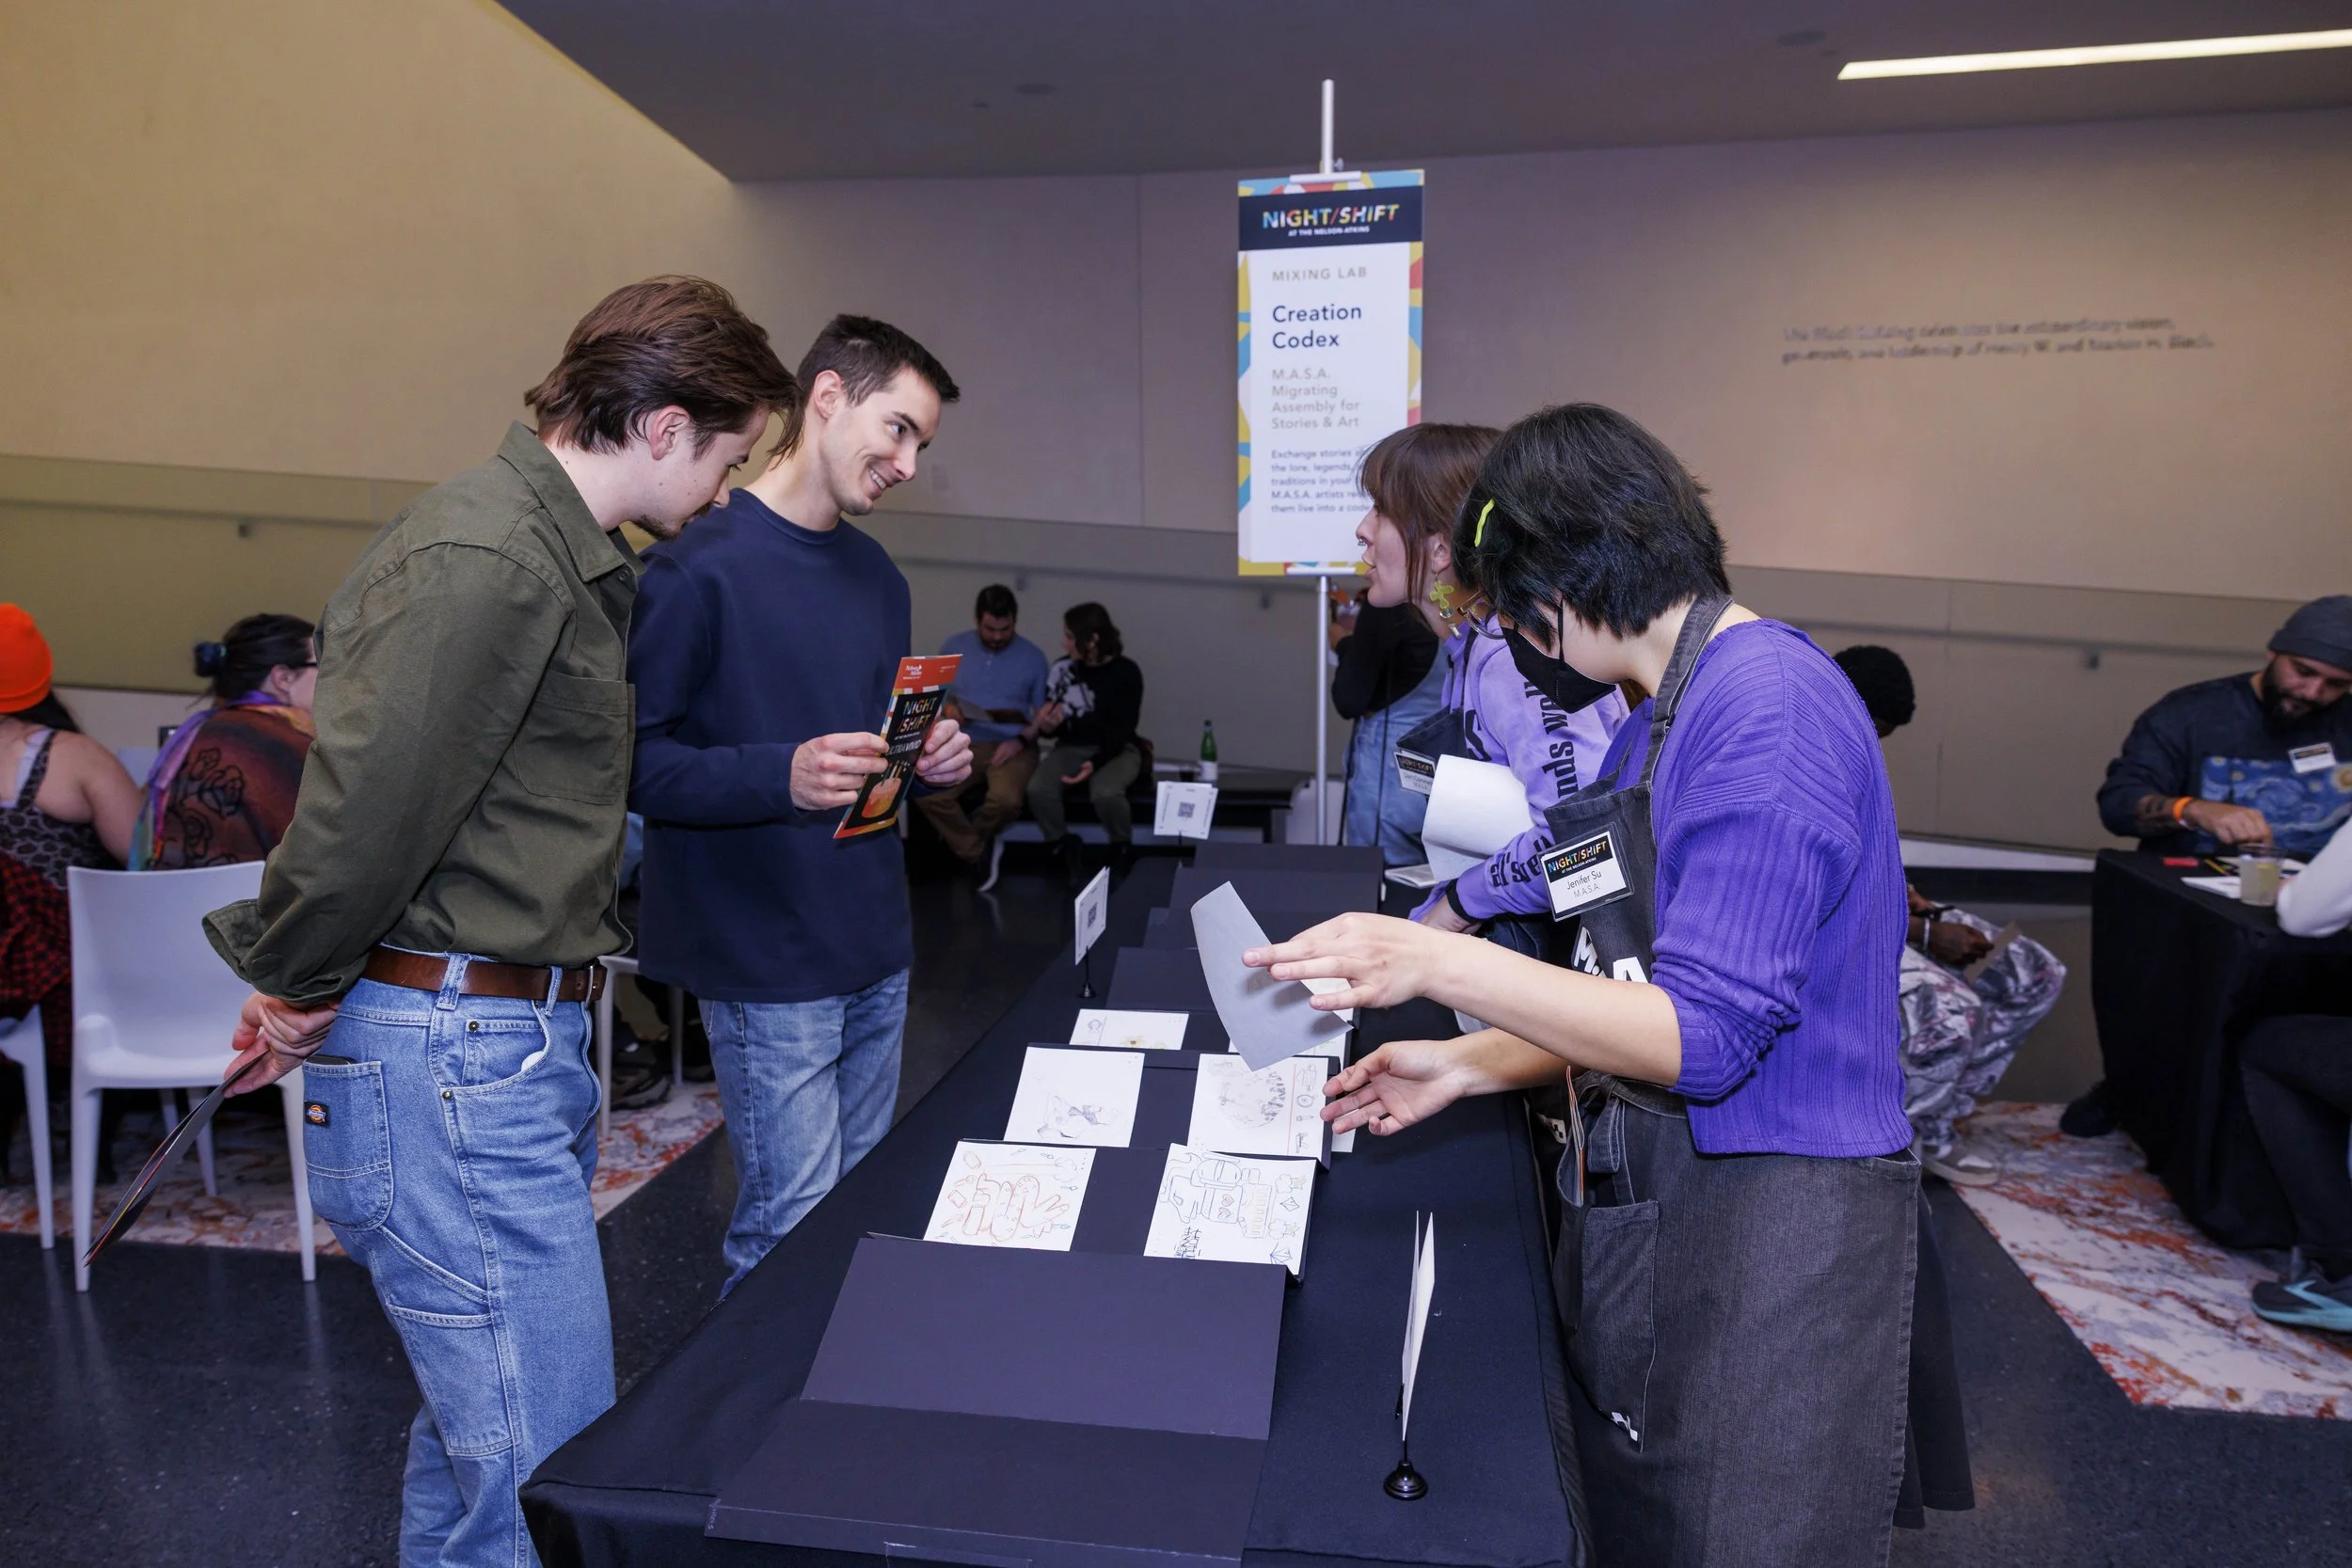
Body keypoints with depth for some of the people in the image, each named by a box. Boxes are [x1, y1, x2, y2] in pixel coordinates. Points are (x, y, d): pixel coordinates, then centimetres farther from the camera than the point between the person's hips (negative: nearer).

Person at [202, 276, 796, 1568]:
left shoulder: (567, 554, 14)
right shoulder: (483, 562, -20)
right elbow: (364, 804, -22)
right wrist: (300, 995, -6)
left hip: (516, 1037, 10)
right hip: (448, 1054, -10)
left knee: (479, 1426, 24)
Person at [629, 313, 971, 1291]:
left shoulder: (876, 574, 13)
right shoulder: (700, 564, -12)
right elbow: (634, 759, -16)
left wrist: (931, 759, 1)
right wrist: (783, 777, -30)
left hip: (877, 951, 8)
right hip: (768, 964, -7)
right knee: (791, 1231, -1)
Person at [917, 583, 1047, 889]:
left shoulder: (1033, 657, 2)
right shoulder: (954, 647, 7)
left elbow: (1043, 713, 4)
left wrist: (1021, 740, -13)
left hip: (1012, 745, -2)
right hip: (963, 743, 2)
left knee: (1006, 800, -34)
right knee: (927, 794, -27)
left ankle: (970, 841, 4)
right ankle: (979, 853, -3)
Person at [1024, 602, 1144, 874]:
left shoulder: (1126, 672, -10)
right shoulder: (1063, 668, 0)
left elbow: (1123, 729, -12)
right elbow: (1052, 725, 7)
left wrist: (1096, 763, -28)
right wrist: (1045, 725, -19)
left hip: (1117, 749, -3)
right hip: (1072, 747, 3)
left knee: (1105, 793, -37)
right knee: (1038, 789, -28)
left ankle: (1122, 850, -4)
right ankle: (1063, 850, -1)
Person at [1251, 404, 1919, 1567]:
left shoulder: (1768, 705, -19)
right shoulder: (1659, 716, 11)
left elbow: (1707, 1032, -23)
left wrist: (1440, 963, -26)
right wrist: (1467, 1066, 10)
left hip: (1769, 1237, -9)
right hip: (1646, 1199, 9)